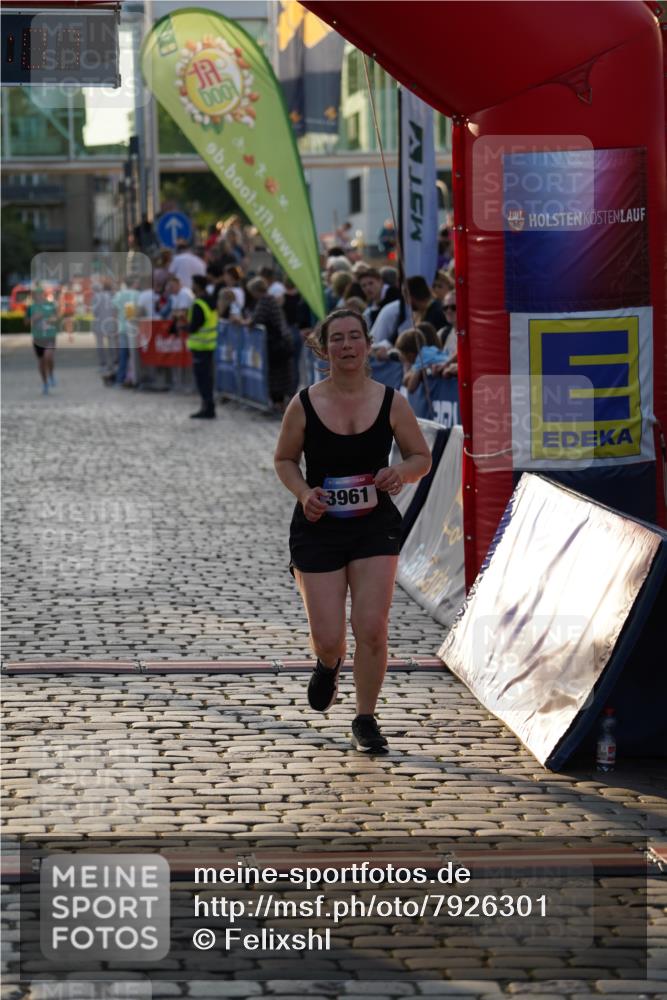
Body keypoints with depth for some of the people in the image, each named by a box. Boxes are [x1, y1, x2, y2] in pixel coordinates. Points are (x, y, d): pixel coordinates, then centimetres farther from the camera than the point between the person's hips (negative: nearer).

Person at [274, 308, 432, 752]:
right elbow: (284, 460, 8)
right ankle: (329, 664, 37)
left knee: (372, 628, -10)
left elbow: (422, 458, 7)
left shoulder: (391, 402, -3)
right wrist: (304, 493, -11)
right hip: (318, 529, 0)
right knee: (327, 638, -4)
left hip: (375, 526, 0)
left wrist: (401, 474, -15)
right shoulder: (304, 405, -5)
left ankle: (366, 719, 12)